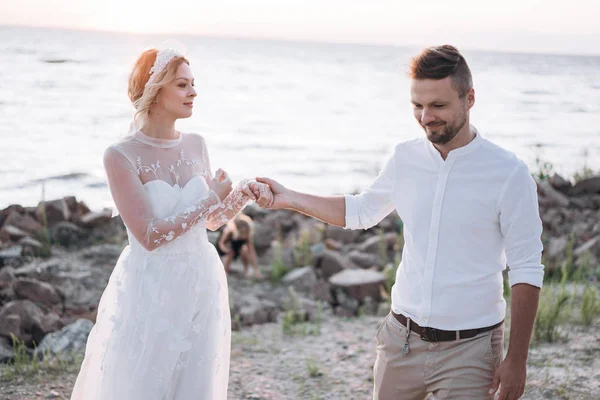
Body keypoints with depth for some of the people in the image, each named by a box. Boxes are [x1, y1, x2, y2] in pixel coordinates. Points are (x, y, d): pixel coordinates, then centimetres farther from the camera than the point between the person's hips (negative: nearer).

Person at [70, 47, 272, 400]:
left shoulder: (196, 145, 5)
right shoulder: (121, 156, -12)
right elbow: (150, 236, -19)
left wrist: (243, 195, -4)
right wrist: (210, 200, -14)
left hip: (201, 287, 5)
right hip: (151, 291, -5)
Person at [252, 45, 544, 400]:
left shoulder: (509, 174, -12)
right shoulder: (406, 158, 2)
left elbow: (527, 272, -9)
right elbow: (361, 211, 20)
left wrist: (517, 360, -10)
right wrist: (289, 199, 12)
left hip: (467, 349, -4)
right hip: (401, 339, 4)